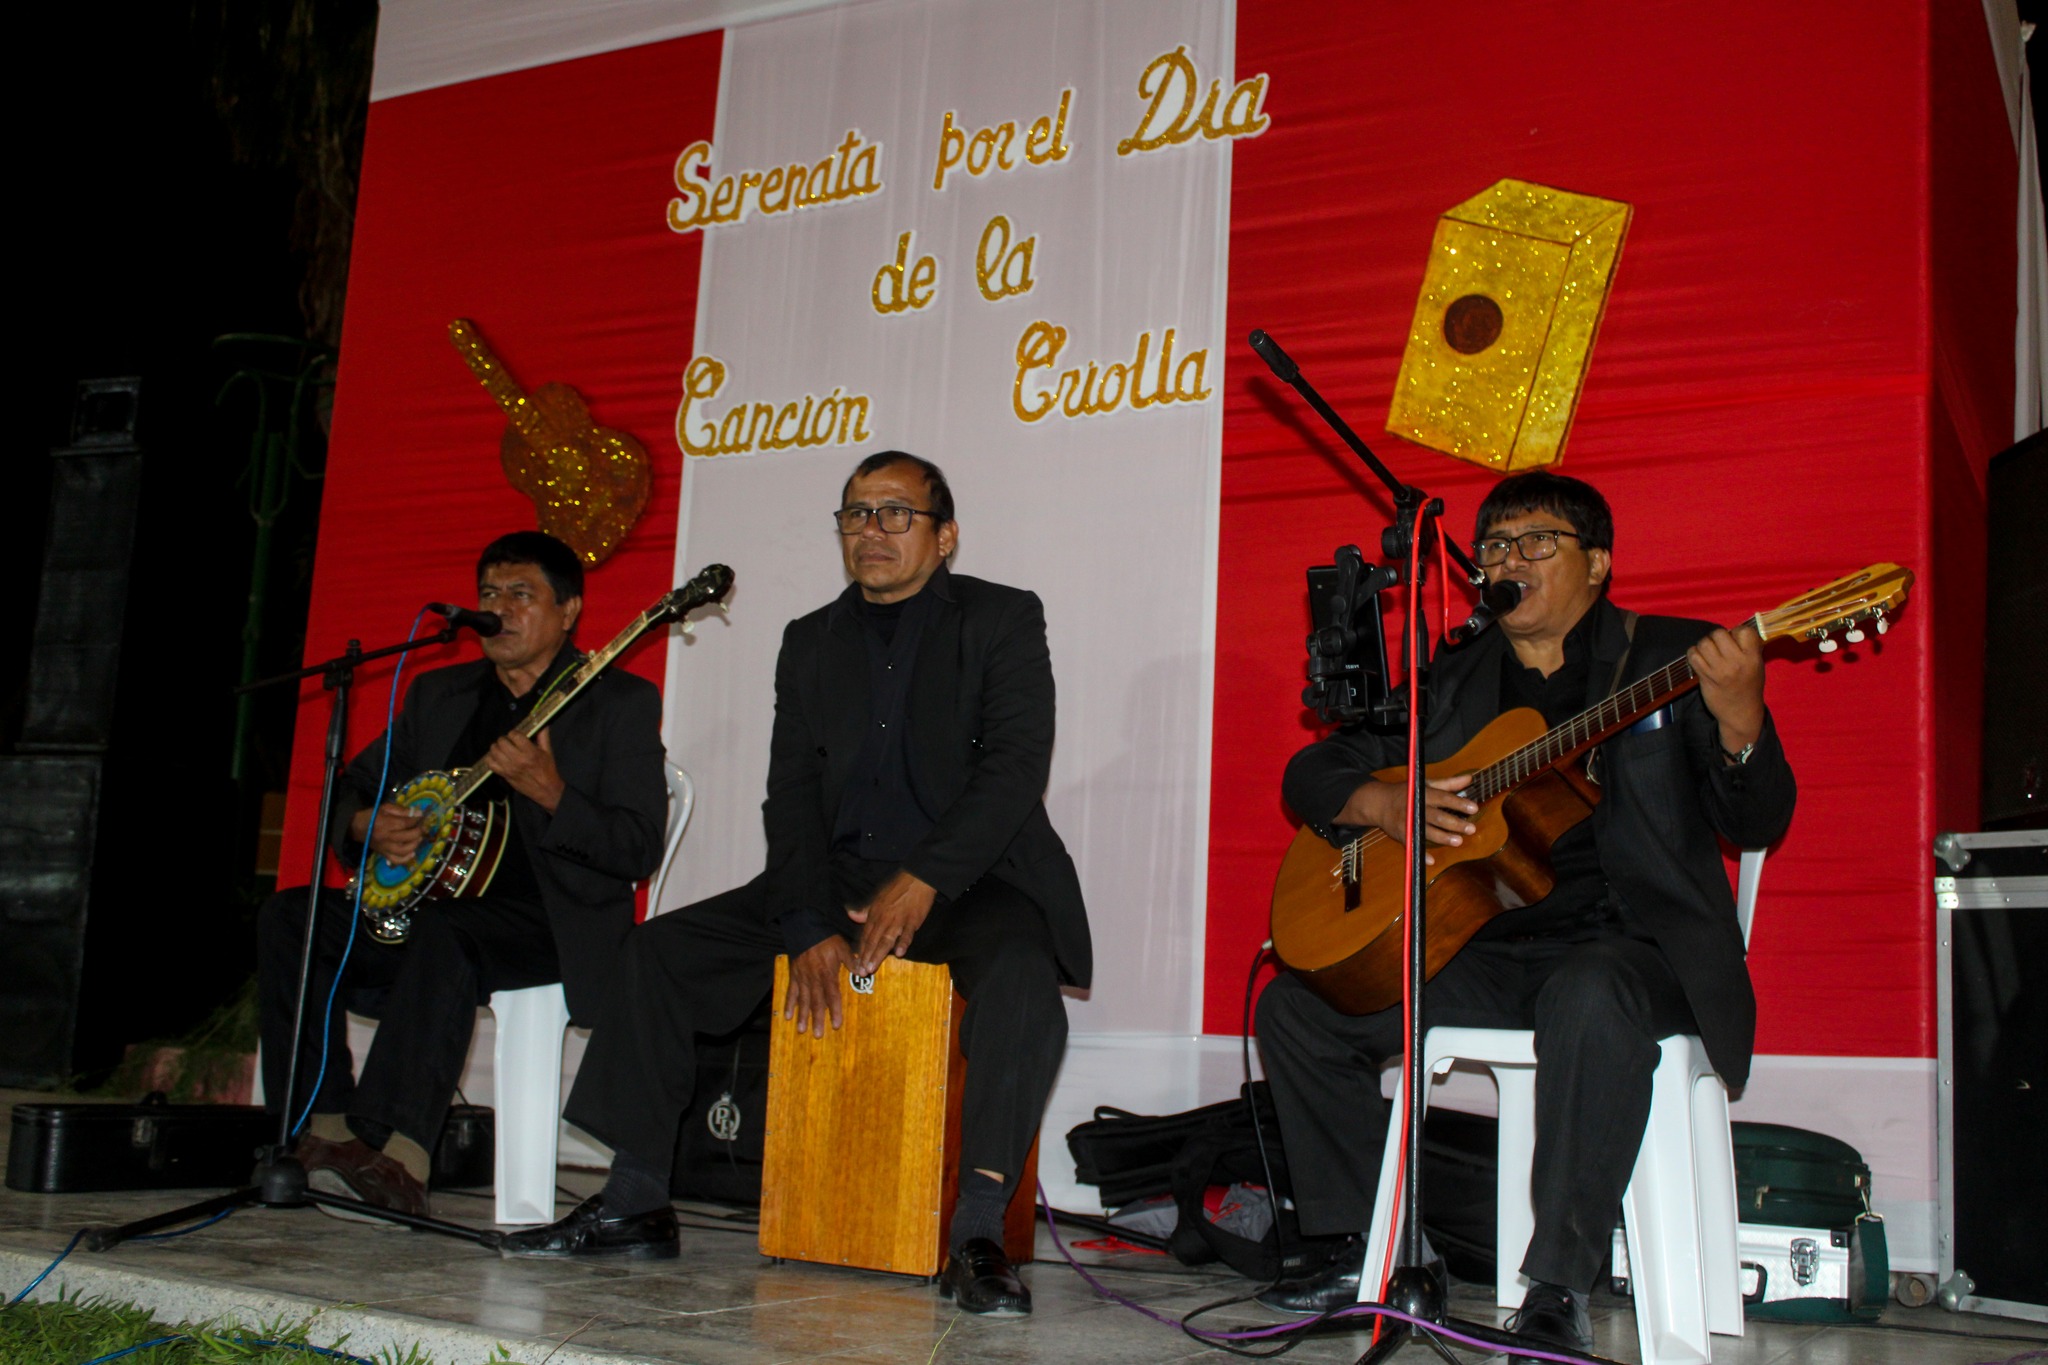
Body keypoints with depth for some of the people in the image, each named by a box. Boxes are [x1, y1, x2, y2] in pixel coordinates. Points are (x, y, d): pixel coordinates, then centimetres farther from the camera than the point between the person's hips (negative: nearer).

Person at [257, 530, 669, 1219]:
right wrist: (364, 825, -2)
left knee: (443, 936, -37)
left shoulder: (620, 702, 0)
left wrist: (551, 795, -24)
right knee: (290, 917, -15)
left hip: (554, 922, -6)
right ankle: (325, 1136, -18)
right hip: (426, 901, 7)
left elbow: (638, 850, -9)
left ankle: (395, 1158, -41)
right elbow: (349, 789, 22)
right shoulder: (438, 693, 18)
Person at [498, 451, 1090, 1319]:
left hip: (971, 882, -5)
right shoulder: (812, 641, 13)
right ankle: (635, 1206, -2)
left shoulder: (1002, 619, 0)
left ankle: (977, 1239, -36)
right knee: (660, 949, -7)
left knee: (1022, 975, -37)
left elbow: (1016, 768, -13)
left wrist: (921, 881, -24)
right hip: (838, 880, 5)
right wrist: (809, 926, -11)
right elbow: (792, 795, 5)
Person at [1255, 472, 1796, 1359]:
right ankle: (1373, 1253, 6)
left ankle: (1558, 1288, -30)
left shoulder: (1672, 657, 3)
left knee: (1588, 999, -39)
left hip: (1627, 945, -5)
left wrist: (1739, 725, -26)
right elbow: (1312, 772, 16)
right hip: (1485, 948, 6)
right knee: (1295, 1006, -4)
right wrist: (1381, 802, -7)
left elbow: (1757, 824, -5)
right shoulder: (1452, 679, 15)